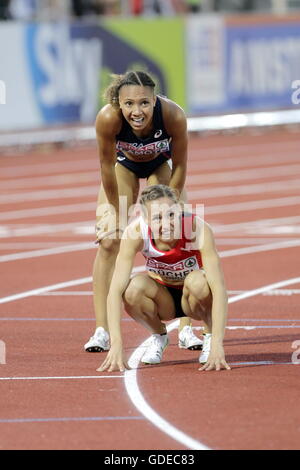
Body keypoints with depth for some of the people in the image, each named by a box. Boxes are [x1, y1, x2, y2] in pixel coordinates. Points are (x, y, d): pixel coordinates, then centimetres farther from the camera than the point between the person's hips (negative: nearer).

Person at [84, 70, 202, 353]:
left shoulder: (173, 116, -39)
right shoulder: (108, 119, -40)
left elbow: (179, 167, -22)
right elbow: (107, 167, -22)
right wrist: (115, 210, -12)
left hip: (161, 165, 0)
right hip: (124, 165, 0)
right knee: (109, 241, -9)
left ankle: (185, 329, 2)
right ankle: (101, 331, -6)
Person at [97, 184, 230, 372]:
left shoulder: (198, 229, -31)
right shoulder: (136, 233, -27)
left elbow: (219, 289, -37)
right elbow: (116, 291, -31)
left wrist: (217, 345, -46)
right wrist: (116, 345, -41)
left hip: (192, 299, -1)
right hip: (163, 298, 2)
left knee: (197, 281, -35)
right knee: (135, 288, -31)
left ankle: (210, 335, -5)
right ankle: (158, 336, 0)